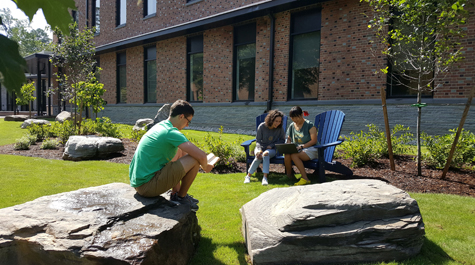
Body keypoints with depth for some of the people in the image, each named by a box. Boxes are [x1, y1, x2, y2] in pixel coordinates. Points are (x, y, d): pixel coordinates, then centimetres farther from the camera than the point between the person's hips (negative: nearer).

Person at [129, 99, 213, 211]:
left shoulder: (159, 126, 11)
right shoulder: (172, 132, -18)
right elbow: (201, 156, -21)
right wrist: (205, 167, -1)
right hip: (148, 187, -10)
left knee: (178, 151, 24)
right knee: (194, 160, -14)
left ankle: (175, 193, 22)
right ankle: (181, 197, 7)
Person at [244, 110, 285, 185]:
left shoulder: (280, 128, -6)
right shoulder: (262, 126, -9)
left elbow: (282, 140, 3)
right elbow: (258, 140, -4)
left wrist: (271, 145, -9)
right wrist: (259, 150, -22)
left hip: (272, 149, 0)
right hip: (260, 147, 0)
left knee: (266, 154, -36)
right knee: (259, 157, -33)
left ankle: (265, 177, -37)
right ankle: (248, 176, -19)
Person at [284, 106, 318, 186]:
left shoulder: (309, 125, -7)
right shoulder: (292, 126, 11)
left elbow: (314, 141, -11)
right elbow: (289, 139, 17)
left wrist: (302, 146, -23)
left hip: (310, 149, -5)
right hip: (296, 149, 5)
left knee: (294, 155, -34)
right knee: (287, 155, -29)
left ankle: (305, 178, -27)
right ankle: (289, 175, -9)